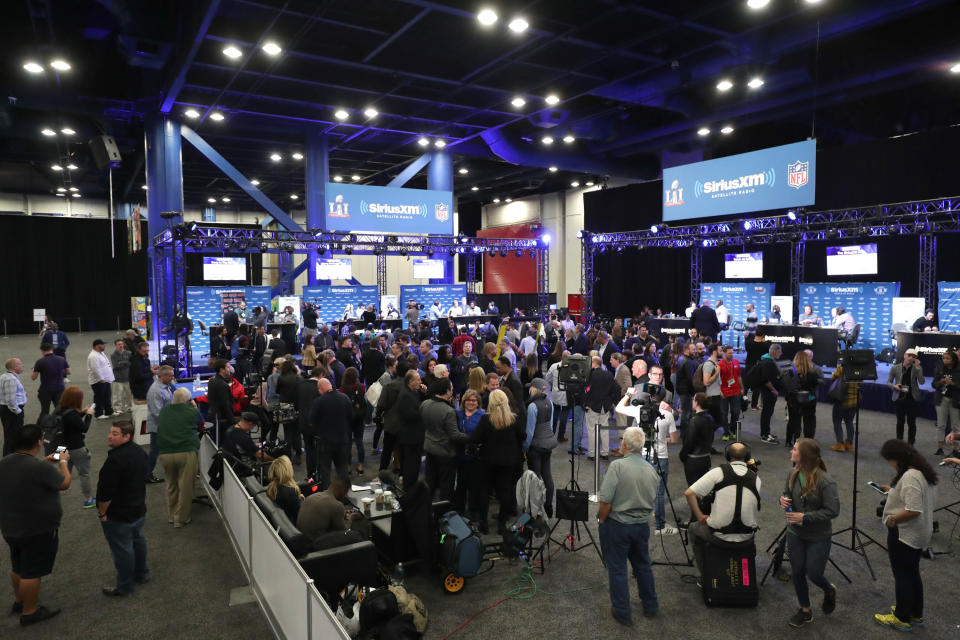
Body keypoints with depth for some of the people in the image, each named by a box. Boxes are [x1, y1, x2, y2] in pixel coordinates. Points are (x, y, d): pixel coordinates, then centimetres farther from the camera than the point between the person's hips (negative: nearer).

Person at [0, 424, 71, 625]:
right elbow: (65, 484, -12)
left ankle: (19, 600, 45)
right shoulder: (40, 468, -30)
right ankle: (29, 612, 22)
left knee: (17, 566, 26)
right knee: (32, 572, 8)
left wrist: (45, 462, 15)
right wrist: (63, 461, 2)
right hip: (38, 531, -8)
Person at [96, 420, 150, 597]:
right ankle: (141, 574, 42)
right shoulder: (140, 452, 2)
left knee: (122, 549, 6)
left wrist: (102, 512, -12)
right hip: (139, 509, 9)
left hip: (119, 516, -9)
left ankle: (124, 587, 20)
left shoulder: (116, 459, -29)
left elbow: (106, 491, -26)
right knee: (137, 540, 25)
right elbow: (145, 476, 14)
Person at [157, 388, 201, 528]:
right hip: (186, 453, -4)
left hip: (165, 453, 5)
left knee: (171, 486, 20)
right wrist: (195, 407, 29)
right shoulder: (192, 412, -3)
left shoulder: (164, 411, 9)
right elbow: (199, 422, 17)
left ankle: (171, 516, 31)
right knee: (185, 487, 7)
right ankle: (181, 519, 14)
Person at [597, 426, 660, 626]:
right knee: (643, 565, 22)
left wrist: (601, 519, -7)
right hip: (642, 525, 6)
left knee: (617, 568, 8)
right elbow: (652, 499, 7)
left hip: (617, 525, -6)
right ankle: (650, 606, 36)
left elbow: (605, 500, -22)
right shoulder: (651, 470, -1)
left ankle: (622, 613, 17)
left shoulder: (617, 466, -21)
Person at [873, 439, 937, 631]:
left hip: (904, 534, -10)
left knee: (902, 576, 4)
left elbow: (914, 510, -31)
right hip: (920, 534, 10)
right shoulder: (923, 471, 5)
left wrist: (893, 519, -18)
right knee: (913, 573, 21)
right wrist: (893, 490, 15)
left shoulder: (910, 477, -27)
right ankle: (916, 615, 34)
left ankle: (902, 619, 17)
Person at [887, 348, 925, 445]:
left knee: (911, 422, 3)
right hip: (899, 398, 0)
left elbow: (922, 382, -13)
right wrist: (894, 386, -15)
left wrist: (917, 368, -20)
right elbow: (889, 382, 6)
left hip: (912, 399, 0)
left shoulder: (917, 368, -1)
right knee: (900, 421, 9)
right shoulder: (895, 368, 0)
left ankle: (910, 444, 12)